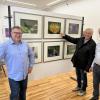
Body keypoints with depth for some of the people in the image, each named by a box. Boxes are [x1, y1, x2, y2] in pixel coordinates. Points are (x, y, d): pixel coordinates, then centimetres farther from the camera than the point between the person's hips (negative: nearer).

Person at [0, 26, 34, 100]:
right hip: (13, 76, -4)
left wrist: (31, 65, 10)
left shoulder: (25, 44, 0)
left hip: (25, 74, 5)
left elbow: (31, 54, 13)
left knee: (23, 92, 25)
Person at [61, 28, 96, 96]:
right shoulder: (81, 39, 0)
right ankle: (79, 86, 48)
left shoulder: (93, 44, -18)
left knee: (83, 77, 15)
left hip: (84, 65, -6)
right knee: (78, 76, 24)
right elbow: (72, 39, 16)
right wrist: (65, 36, 11)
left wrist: (87, 67, -19)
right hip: (77, 63, 6)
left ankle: (83, 90, 38)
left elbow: (91, 57, -18)